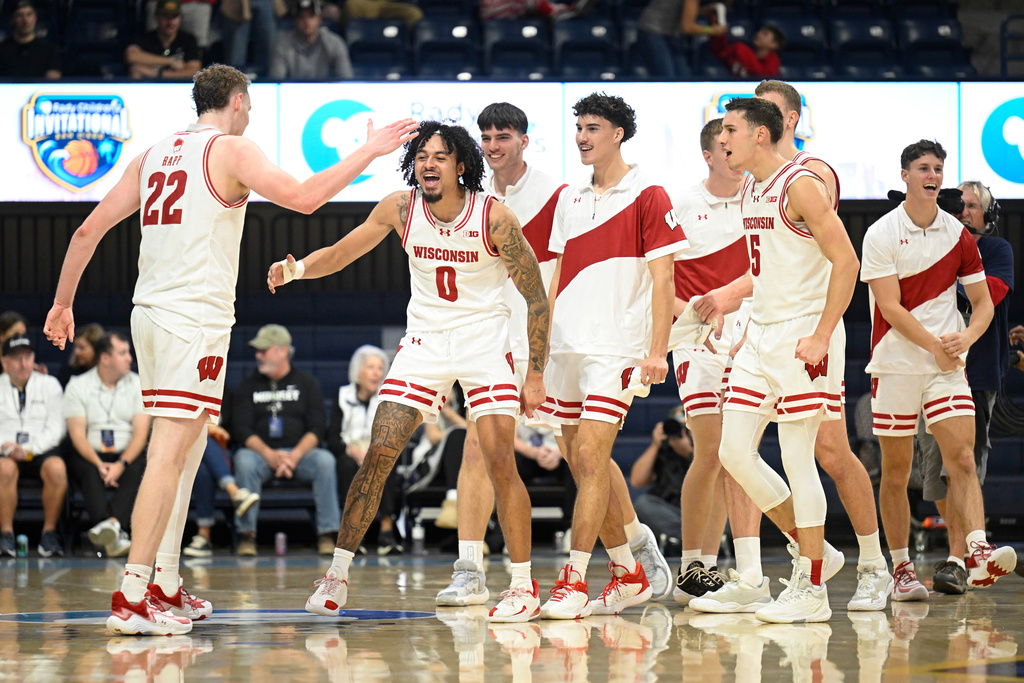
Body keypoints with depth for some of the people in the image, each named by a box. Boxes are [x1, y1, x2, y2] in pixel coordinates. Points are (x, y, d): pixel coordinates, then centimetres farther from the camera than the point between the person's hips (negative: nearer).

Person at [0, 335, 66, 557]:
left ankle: (49, 532, -24)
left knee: (57, 469, -34)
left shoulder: (49, 385, 13)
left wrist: (31, 448, -12)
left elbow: (56, 427, 4)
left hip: (42, 450, 0)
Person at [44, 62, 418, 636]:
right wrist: (369, 153, -6)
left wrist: (62, 303, 23)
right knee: (170, 454, -11)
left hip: (151, 312, 8)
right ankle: (131, 598, -16)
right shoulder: (231, 150, -4)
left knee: (189, 449, 17)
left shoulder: (154, 156, 16)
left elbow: (89, 229, 15)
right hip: (195, 319, -8)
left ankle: (166, 588, 19)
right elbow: (304, 198, -16)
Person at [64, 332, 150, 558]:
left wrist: (121, 464, -19)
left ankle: (112, 523, -58)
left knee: (137, 470, -33)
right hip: (90, 455, -1)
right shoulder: (77, 386, 4)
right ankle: (115, 534, -55)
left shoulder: (137, 385, 8)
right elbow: (77, 435, -3)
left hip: (127, 455, 1)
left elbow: (141, 432, -2)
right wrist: (99, 464, -20)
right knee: (90, 472, -35)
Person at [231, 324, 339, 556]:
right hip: (261, 453, 0)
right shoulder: (248, 387, 12)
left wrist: (294, 456, -18)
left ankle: (326, 534, -28)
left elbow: (316, 429, 1)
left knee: (325, 460, -31)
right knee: (244, 459, -34)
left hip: (300, 452, 0)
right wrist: (270, 455, -19)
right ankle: (247, 534, -30)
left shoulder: (306, 383, 10)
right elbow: (242, 430, -1)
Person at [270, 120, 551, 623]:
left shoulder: (493, 217, -17)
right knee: (379, 453, -5)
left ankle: (523, 586, -2)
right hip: (425, 337, 3)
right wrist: (297, 268, -22)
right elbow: (341, 252, 0)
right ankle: (337, 575, 3)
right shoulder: (400, 209, -9)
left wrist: (535, 374, -11)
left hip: (485, 338, -3)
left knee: (499, 460, -13)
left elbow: (535, 294, -9)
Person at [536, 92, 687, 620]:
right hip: (565, 347, 7)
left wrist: (657, 351, -14)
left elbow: (662, 280, -6)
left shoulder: (648, 197, -3)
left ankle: (574, 580, -12)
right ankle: (630, 572, 20)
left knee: (591, 456, -14)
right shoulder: (569, 201, 16)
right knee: (583, 462, 8)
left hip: (615, 348, -7)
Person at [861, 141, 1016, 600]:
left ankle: (976, 554, -25)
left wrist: (966, 337, -11)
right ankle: (901, 568, 14)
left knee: (963, 461, -14)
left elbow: (983, 302, 10)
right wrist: (934, 345, -19)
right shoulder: (881, 235, -4)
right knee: (896, 472, 4)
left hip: (947, 367, 2)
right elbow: (891, 308, -11)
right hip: (895, 366, -2)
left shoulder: (958, 235, 6)